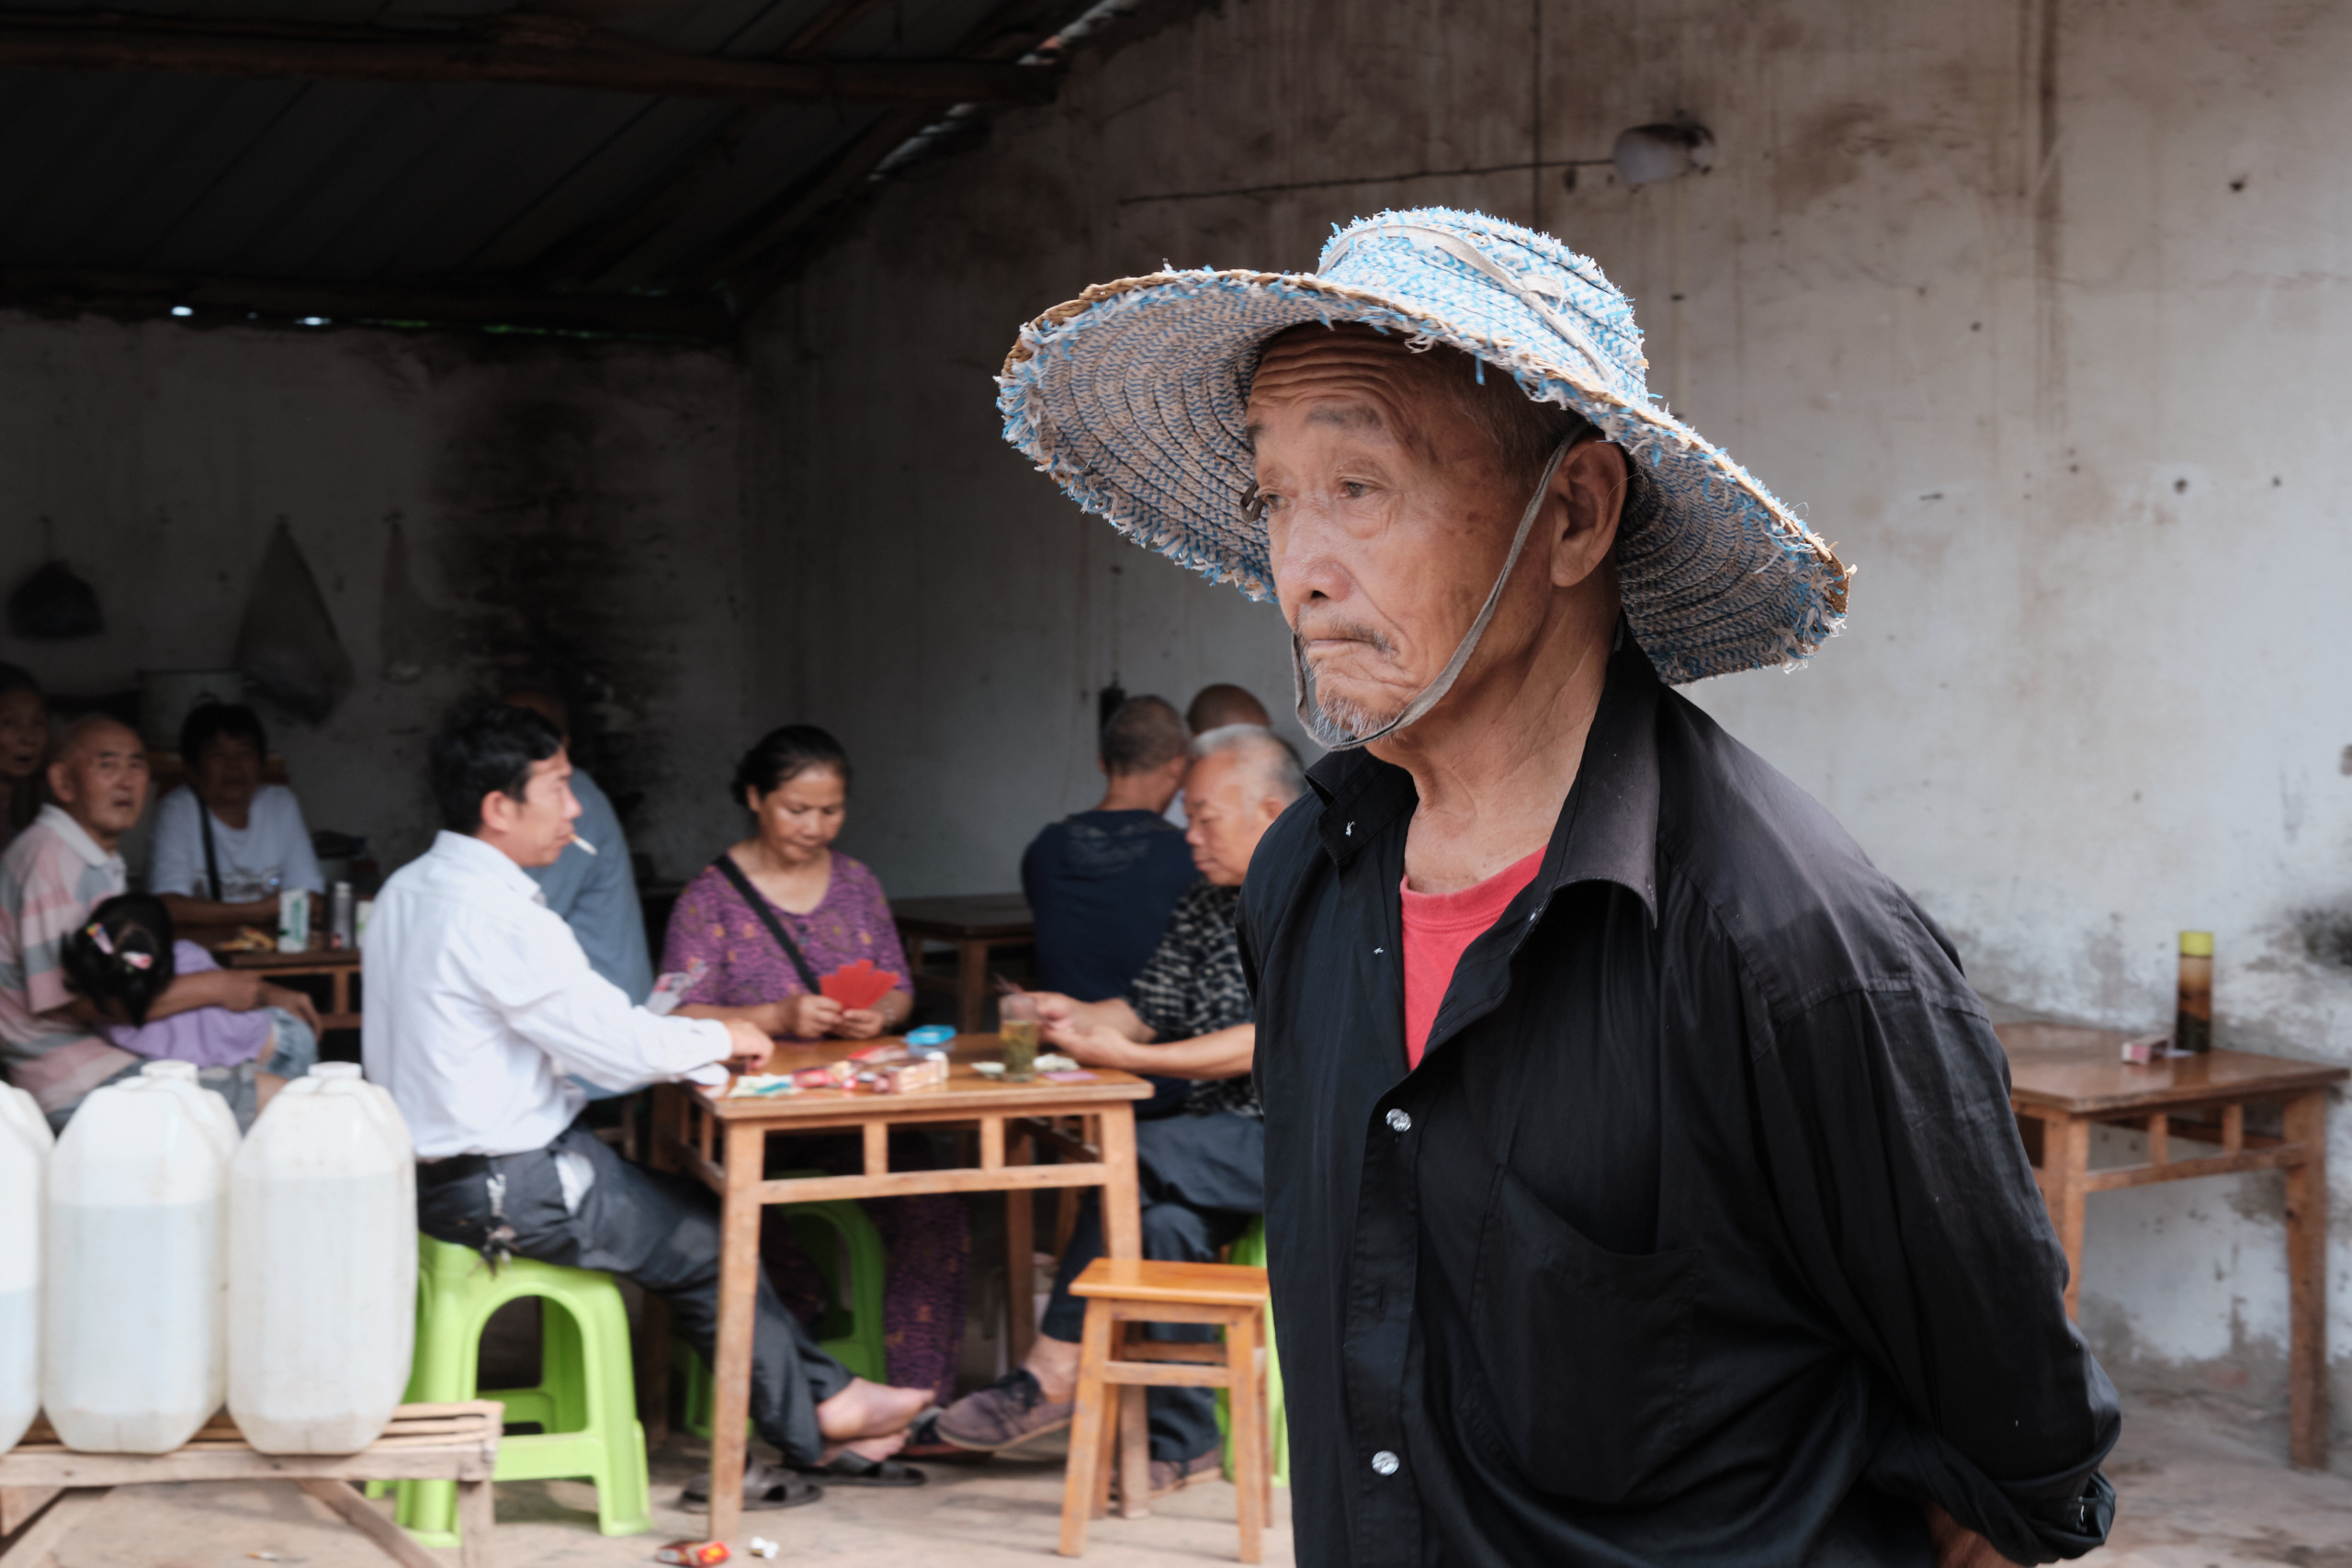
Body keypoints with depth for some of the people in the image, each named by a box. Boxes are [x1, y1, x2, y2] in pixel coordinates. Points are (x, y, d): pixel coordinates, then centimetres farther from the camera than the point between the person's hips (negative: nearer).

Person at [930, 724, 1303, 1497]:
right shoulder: (1202, 908, 16)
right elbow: (1145, 1010, 18)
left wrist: (1126, 1056, -21)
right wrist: (1074, 1015, -4)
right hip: (1225, 1148, 7)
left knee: (1134, 1158, -26)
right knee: (1163, 1221, -24)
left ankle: (1054, 1370, -16)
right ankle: (1178, 1440, -20)